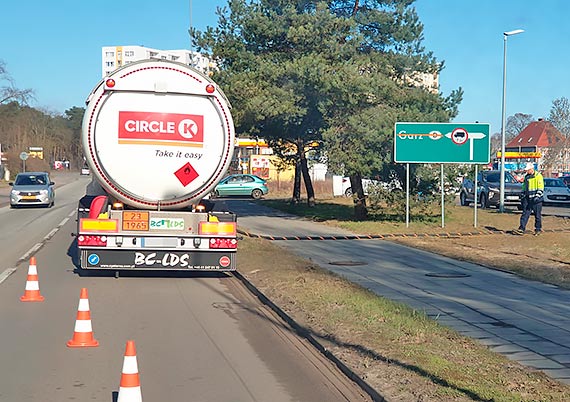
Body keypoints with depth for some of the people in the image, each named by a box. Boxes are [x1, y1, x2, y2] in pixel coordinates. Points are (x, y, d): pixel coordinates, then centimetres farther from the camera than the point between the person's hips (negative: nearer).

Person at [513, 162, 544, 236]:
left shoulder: (538, 176, -7)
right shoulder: (526, 177, 14)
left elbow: (541, 188, -12)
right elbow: (524, 188, 23)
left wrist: (537, 197, -20)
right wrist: (522, 197, 18)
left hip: (536, 199, -6)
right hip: (527, 199, 6)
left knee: (537, 215, 4)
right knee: (525, 214, -1)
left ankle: (538, 229, 16)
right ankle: (521, 229, -5)